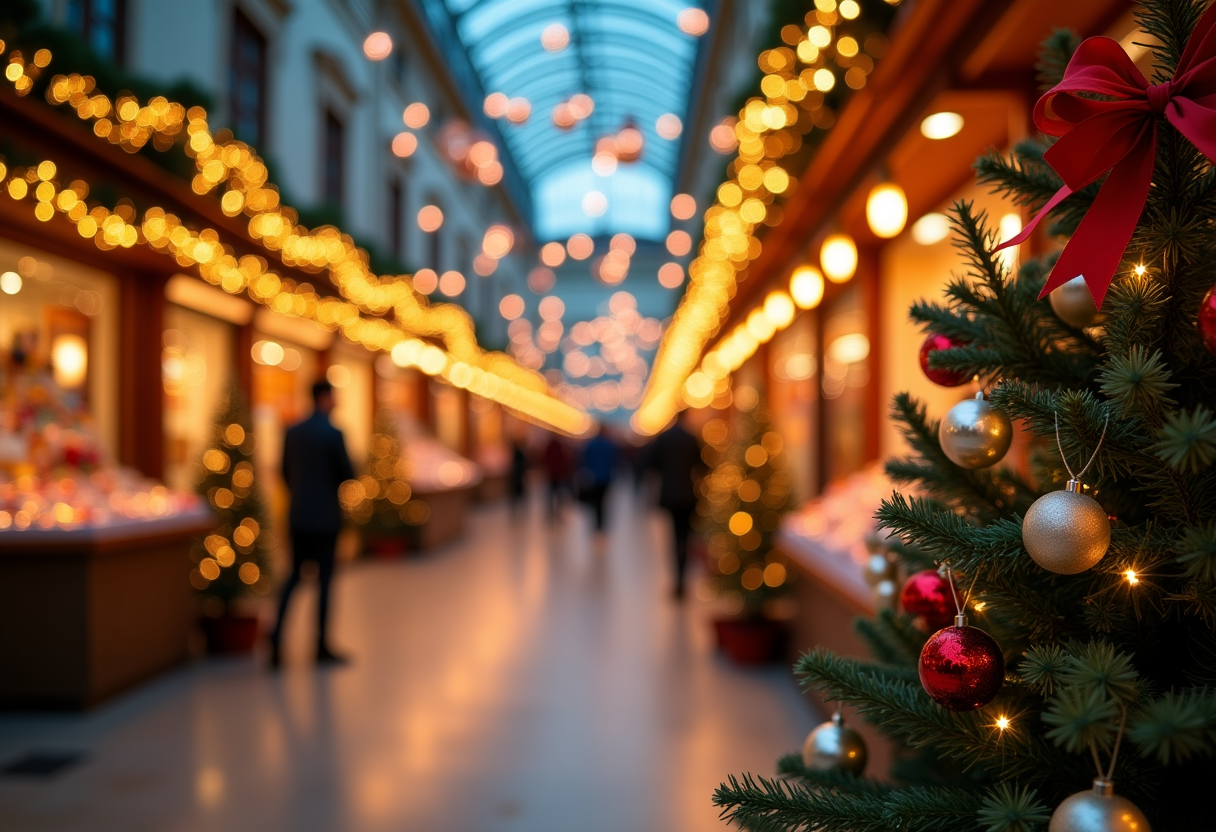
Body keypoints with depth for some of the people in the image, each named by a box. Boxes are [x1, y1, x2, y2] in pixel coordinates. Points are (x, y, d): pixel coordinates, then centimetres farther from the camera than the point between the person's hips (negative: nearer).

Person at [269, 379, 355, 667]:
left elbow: (286, 473, 13)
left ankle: (277, 635, -4)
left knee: (295, 576, 14)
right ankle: (322, 646, 10)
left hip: (298, 516, 6)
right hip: (325, 517, -6)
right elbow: (349, 474, -10)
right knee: (325, 579, 4)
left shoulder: (292, 432, 7)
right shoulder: (334, 433, -13)